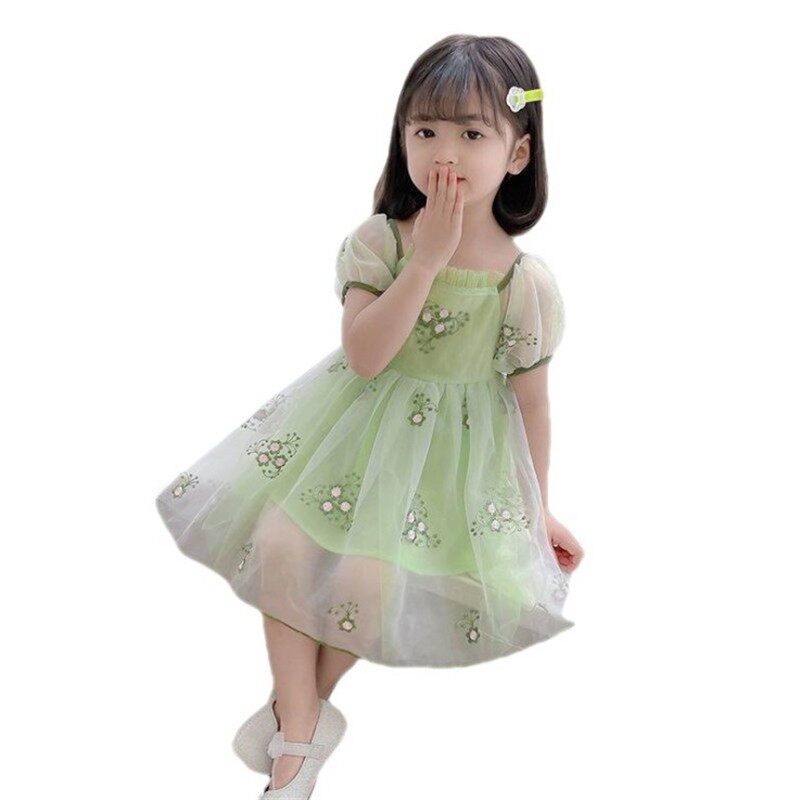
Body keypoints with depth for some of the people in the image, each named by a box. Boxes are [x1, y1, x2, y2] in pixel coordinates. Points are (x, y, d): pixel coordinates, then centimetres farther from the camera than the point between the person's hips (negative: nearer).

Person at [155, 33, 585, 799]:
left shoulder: (526, 281, -14)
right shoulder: (377, 240, -11)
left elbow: (530, 399, -2)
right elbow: (364, 354, -23)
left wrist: (538, 509, 5)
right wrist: (428, 258, -28)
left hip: (453, 447, -2)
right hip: (358, 422, 2)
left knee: (367, 581, -14)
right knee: (280, 545, -12)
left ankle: (298, 711, 19)